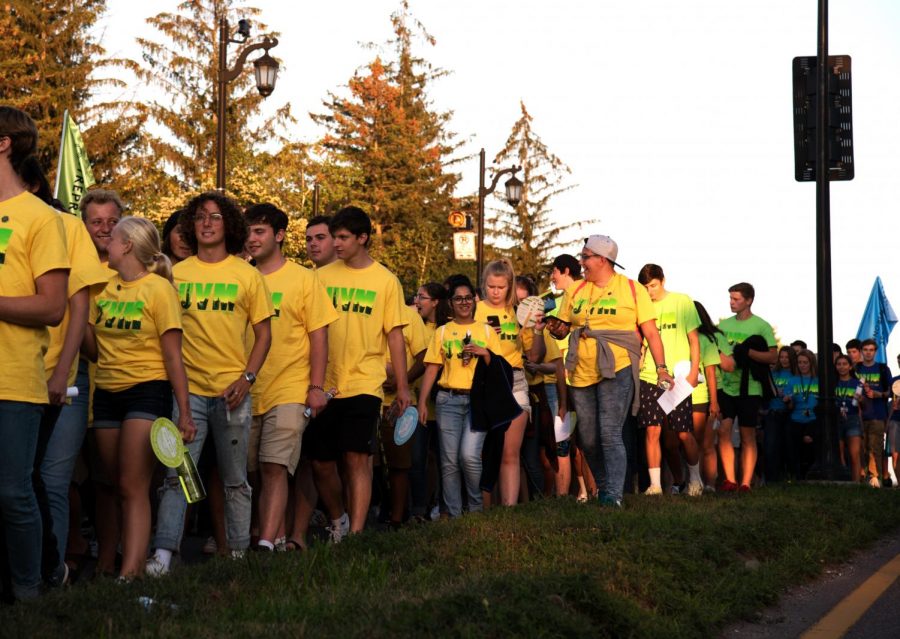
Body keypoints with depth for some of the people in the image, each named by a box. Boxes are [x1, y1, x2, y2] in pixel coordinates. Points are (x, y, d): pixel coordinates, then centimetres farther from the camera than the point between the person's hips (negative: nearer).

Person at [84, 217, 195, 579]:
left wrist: (185, 412, -10)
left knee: (133, 488, -14)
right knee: (117, 487, 6)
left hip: (147, 390, -6)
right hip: (107, 394, 7)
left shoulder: (158, 288, -6)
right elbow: (93, 348, 11)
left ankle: (131, 572, -19)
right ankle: (136, 557, 13)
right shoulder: (104, 289, 12)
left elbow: (173, 356, -7)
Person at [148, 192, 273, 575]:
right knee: (177, 474, -9)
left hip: (232, 390, 0)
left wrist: (247, 378, -7)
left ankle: (239, 553, 17)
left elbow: (263, 334, 6)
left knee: (235, 480, 9)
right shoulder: (176, 273, 6)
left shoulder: (247, 275, 5)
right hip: (187, 387, 0)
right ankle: (163, 553, -13)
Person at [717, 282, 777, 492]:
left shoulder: (761, 326, -2)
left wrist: (747, 351, -19)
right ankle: (730, 480, -3)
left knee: (748, 436, 1)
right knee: (724, 430, -7)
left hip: (749, 388, -4)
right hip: (726, 386, 4)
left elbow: (773, 356, -9)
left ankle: (746, 483, 3)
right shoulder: (724, 324, 12)